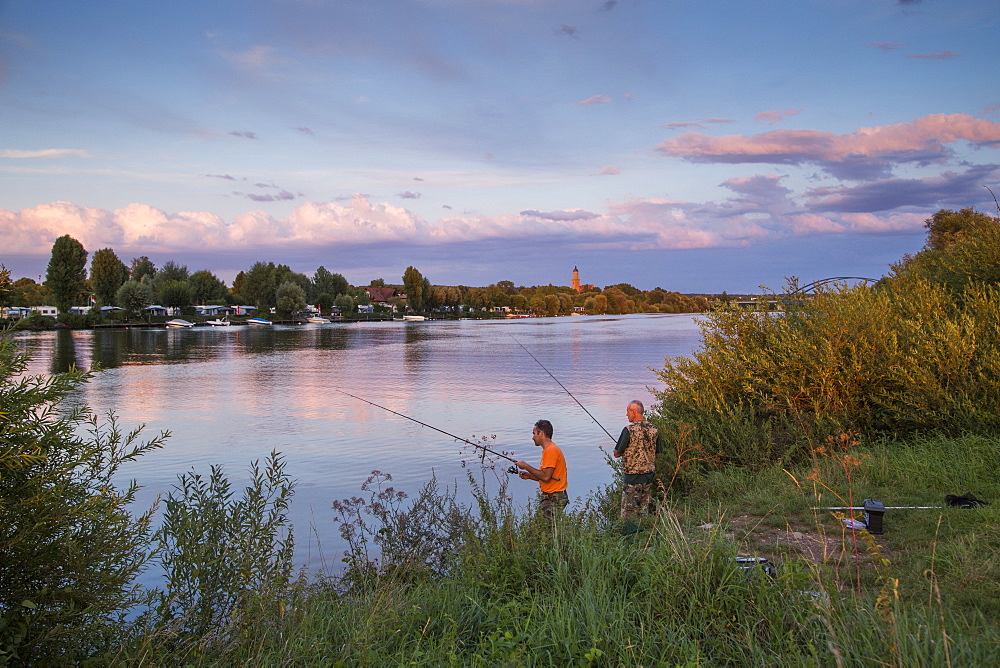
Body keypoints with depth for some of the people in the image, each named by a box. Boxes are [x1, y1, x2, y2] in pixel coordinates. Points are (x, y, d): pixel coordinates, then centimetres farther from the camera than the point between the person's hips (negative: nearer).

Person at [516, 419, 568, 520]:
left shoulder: (551, 450, -14)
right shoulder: (548, 450, 18)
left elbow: (546, 477, -21)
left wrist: (526, 466, -12)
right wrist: (529, 476, 13)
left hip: (554, 499, -10)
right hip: (550, 497, 10)